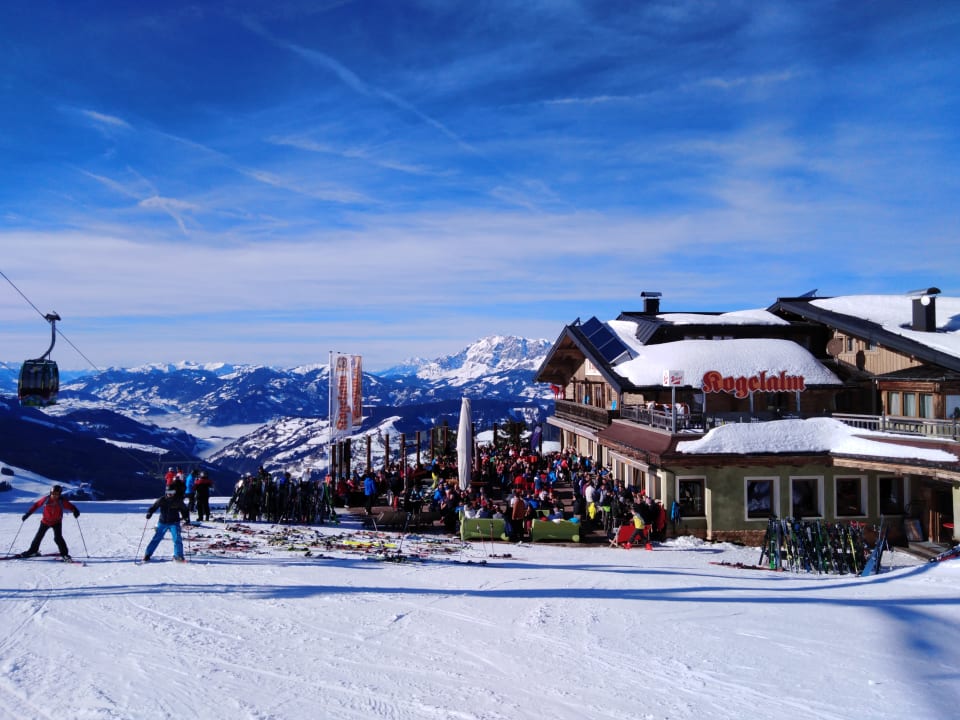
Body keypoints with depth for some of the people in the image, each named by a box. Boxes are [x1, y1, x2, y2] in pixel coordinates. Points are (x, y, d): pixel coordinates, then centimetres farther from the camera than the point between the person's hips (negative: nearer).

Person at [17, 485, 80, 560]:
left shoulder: (62, 501, -16)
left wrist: (75, 511, -38)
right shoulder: (46, 499, -14)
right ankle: (33, 551, 33)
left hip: (57, 522, -2)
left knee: (58, 537, -17)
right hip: (45, 521, 2)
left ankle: (64, 553, -6)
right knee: (39, 536, 10)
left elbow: (71, 506, -16)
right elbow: (36, 505, -2)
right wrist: (27, 514, -1)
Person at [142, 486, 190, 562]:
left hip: (174, 523, 0)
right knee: (156, 538, -1)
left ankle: (178, 556, -2)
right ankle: (147, 555, 10)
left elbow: (185, 509, 8)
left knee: (177, 538, -12)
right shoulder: (161, 500, -5)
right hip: (163, 522, 1)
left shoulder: (178, 501, -4)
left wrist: (186, 517, -6)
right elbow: (153, 507, 3)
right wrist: (149, 513, -15)